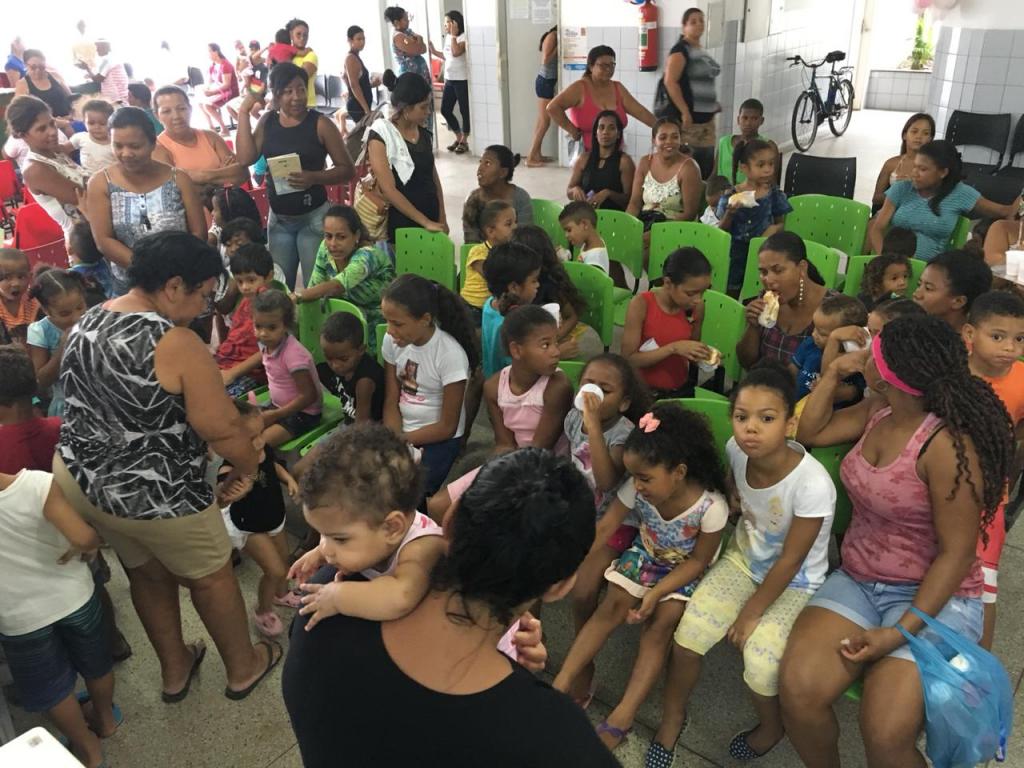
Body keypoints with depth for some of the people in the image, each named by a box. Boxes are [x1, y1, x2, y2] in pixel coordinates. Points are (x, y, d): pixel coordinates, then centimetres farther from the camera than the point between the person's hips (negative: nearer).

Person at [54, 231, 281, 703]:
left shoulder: (83, 325, 2)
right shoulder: (176, 344, -25)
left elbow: (98, 403, 12)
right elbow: (222, 427, -22)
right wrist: (248, 467, -4)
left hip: (77, 478, 8)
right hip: (152, 495, -8)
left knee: (147, 573, 27)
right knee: (212, 575, 17)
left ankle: (174, 670, 46)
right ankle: (243, 668, 37)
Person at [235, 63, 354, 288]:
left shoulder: (320, 123, -7)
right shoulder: (267, 121, 6)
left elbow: (347, 169, -7)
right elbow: (245, 158, -5)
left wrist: (314, 177, -23)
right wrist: (243, 112, -5)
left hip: (313, 217, -4)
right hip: (278, 219, 4)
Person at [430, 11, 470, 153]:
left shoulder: (464, 37, -11)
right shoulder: (447, 37, 13)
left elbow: (456, 53, -27)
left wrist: (453, 34, -20)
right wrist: (434, 52, 14)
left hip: (462, 80, -8)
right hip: (449, 79, 9)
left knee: (464, 110, 1)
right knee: (445, 110, 8)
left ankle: (464, 141, 12)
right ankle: (458, 138, 22)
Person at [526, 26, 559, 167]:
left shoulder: (556, 37, 12)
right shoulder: (552, 36, -14)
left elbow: (554, 59, 11)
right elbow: (545, 60, -20)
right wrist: (558, 47, -15)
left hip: (547, 81, 9)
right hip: (545, 81, -9)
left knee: (541, 121, 11)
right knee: (544, 122, -7)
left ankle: (537, 154, 16)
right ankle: (530, 158, -4)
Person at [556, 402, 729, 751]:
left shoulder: (711, 506, -31)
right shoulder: (637, 489, -22)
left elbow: (699, 561, -20)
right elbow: (604, 528, -13)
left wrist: (657, 592, -27)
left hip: (685, 570, -3)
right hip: (645, 555, 3)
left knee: (658, 626, -19)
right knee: (610, 608, -11)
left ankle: (623, 715, -16)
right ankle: (560, 685, -8)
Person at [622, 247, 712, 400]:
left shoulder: (696, 307, -3)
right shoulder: (641, 305, -16)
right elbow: (628, 359, -17)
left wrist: (703, 355, -10)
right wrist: (673, 348, -24)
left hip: (681, 391, 3)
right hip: (643, 391, -3)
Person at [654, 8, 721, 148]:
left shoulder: (703, 51, 18)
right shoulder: (680, 50, -8)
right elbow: (670, 82, -18)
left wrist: (713, 103, 17)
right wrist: (684, 111, -24)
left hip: (706, 117, 9)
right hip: (687, 116, -9)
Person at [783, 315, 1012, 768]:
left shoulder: (946, 444, -22)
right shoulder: (878, 410, 1)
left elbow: (957, 554, -18)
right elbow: (810, 433, 15)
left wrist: (899, 632, -21)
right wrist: (834, 372, 1)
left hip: (933, 597, -5)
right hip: (857, 581, 6)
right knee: (797, 688, -19)